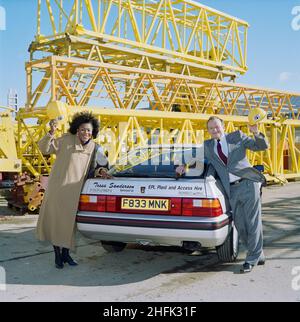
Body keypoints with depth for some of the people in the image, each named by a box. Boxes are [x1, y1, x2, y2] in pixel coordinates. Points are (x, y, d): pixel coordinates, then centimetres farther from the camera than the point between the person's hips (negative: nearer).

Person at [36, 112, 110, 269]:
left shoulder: (94, 148, 5)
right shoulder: (66, 140, -8)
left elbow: (91, 169, 15)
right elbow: (44, 148, -11)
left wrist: (100, 170, -5)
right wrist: (51, 133, -26)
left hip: (75, 191, 4)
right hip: (58, 189, -4)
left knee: (69, 222, 12)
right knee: (55, 220, 4)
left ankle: (65, 253, 28)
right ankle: (57, 254, 19)